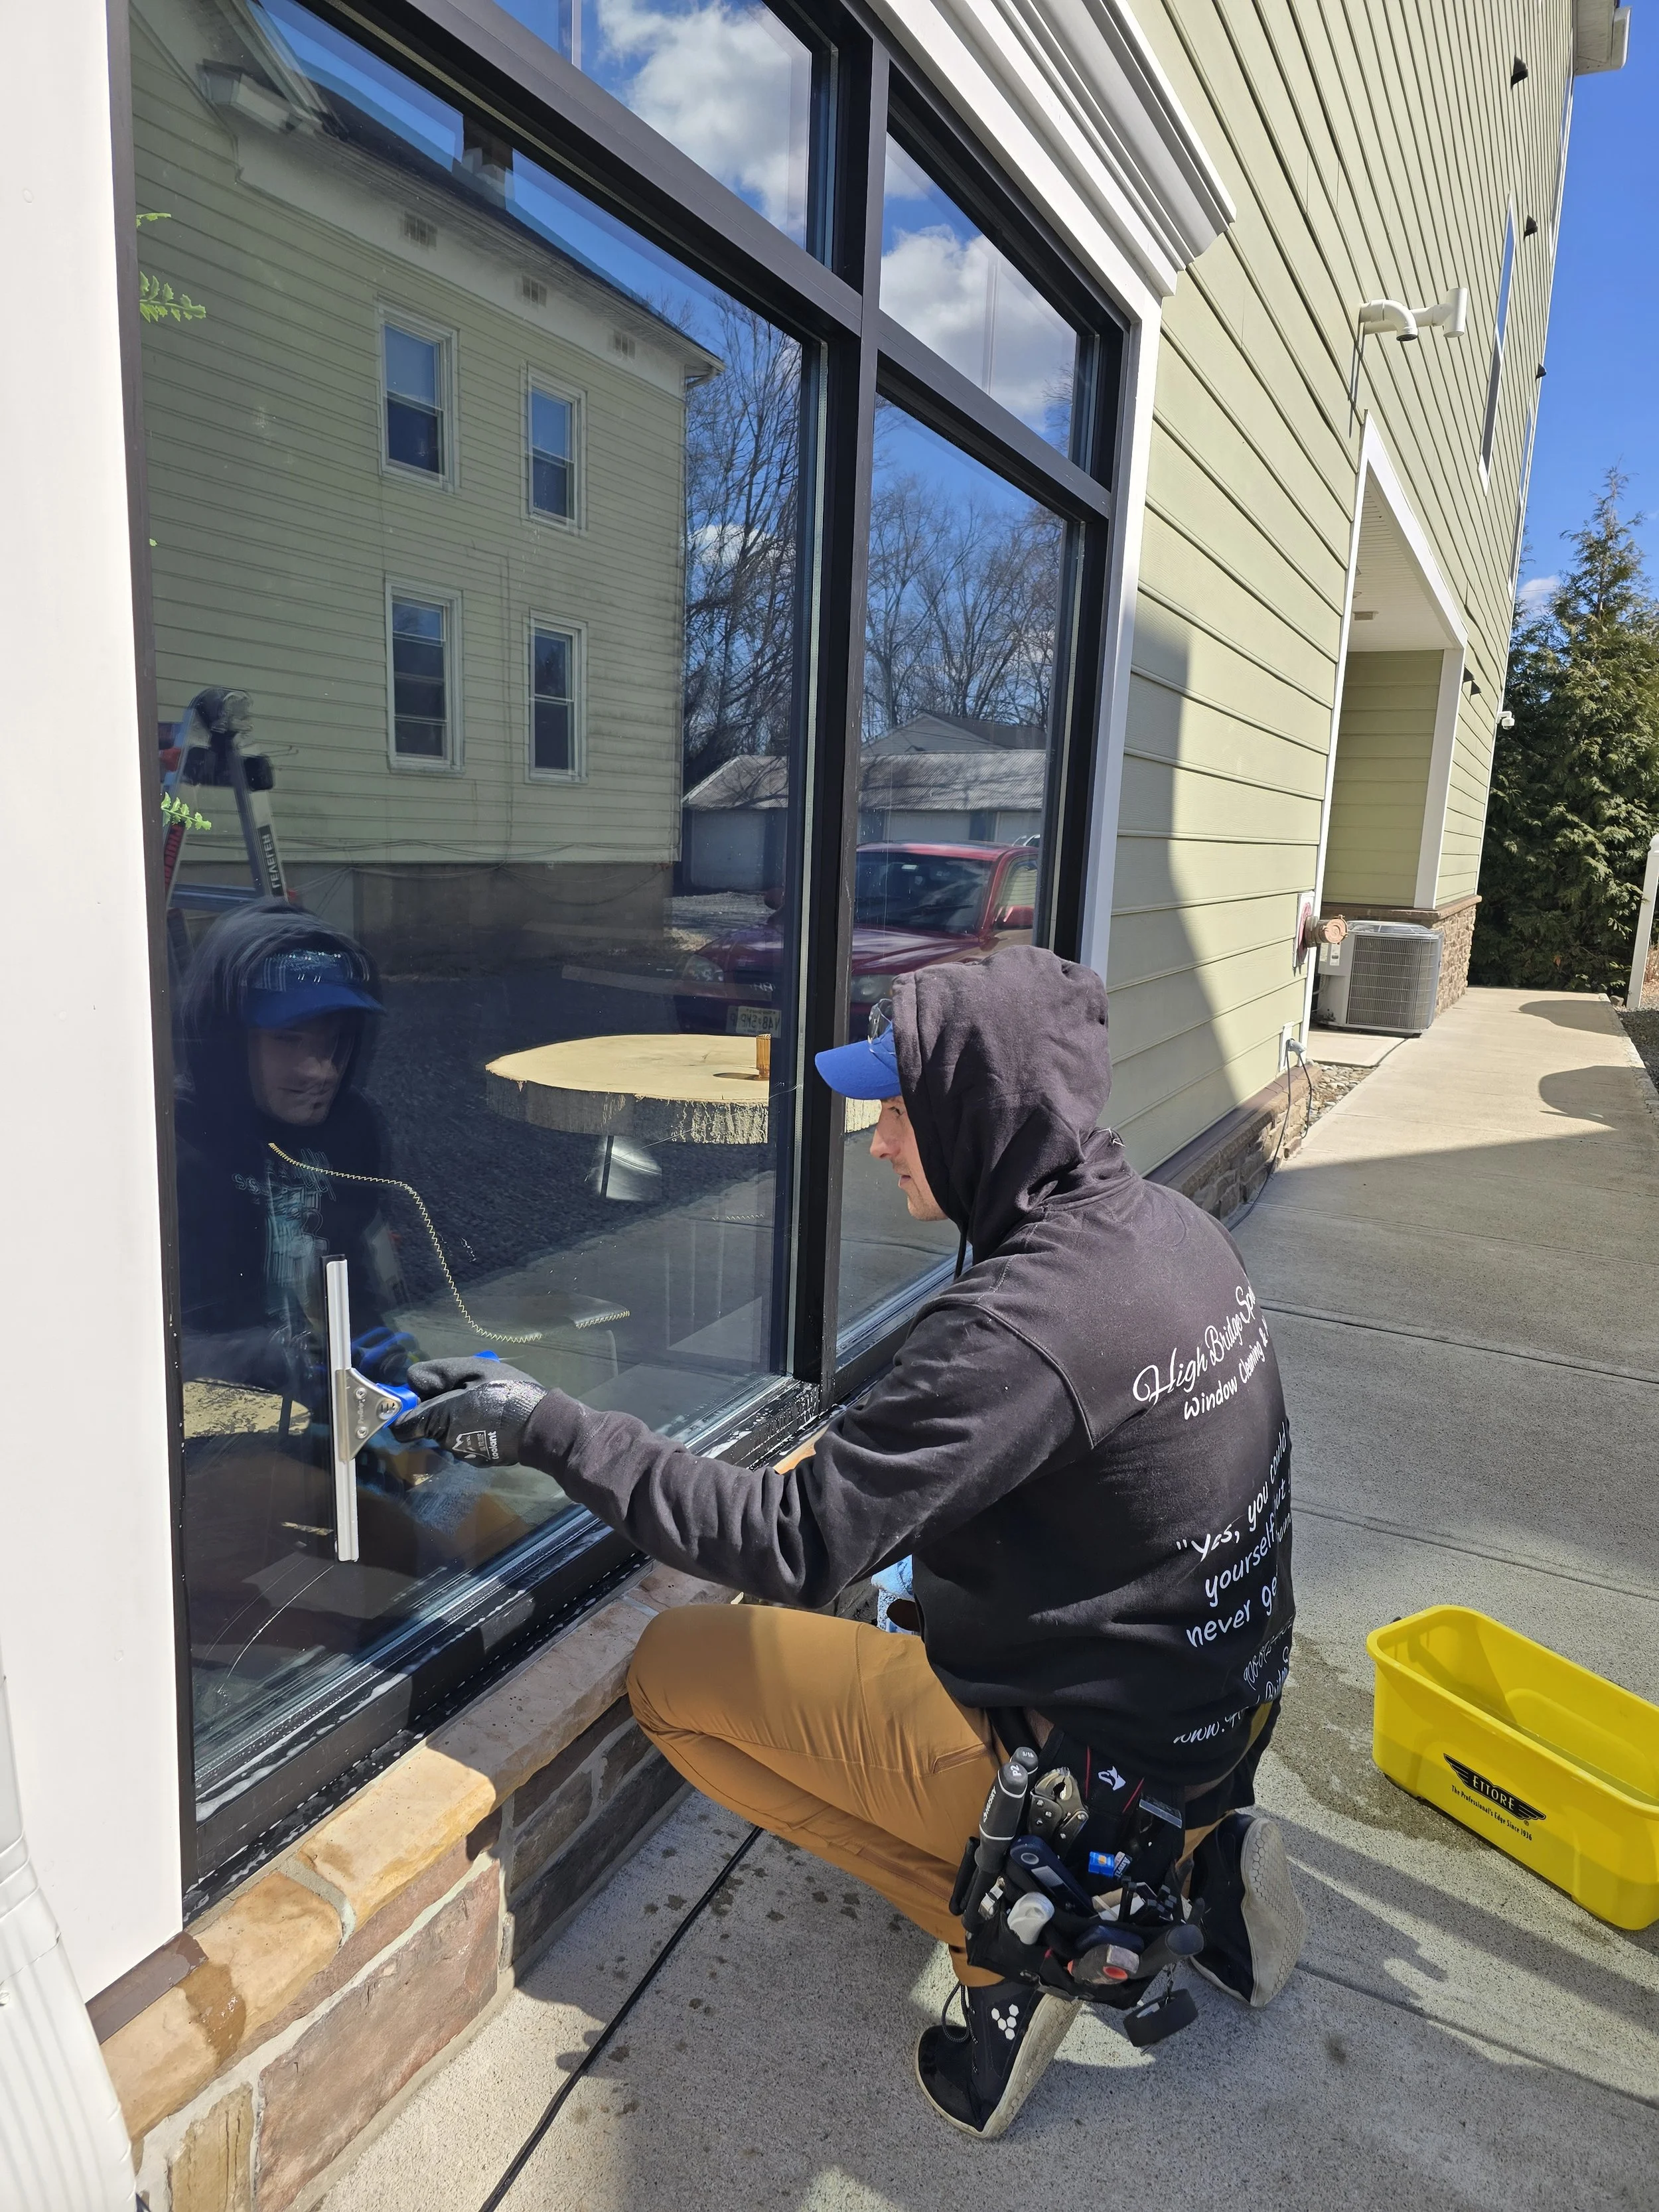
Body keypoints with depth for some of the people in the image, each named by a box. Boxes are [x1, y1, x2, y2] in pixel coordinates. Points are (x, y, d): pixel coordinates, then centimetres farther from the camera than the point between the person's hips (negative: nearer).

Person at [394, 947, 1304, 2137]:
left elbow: (790, 1543, -26)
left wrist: (552, 1427, -20)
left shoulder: (1020, 1326, -30)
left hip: (1097, 1761, -8)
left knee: (673, 1671, 0)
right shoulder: (1175, 1226, -3)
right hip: (1225, 1705, 8)